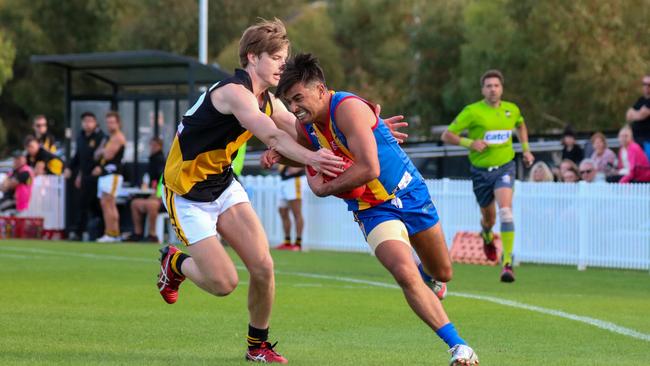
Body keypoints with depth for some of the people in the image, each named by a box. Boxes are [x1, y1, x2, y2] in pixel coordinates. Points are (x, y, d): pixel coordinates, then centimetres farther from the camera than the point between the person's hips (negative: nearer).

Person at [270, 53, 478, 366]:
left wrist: (324, 188, -20)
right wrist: (278, 154, -1)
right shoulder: (306, 126, -3)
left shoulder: (348, 108, -26)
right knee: (405, 275, -22)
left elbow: (369, 168, -32)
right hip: (372, 211, 4)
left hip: (409, 194, -4)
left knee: (442, 274, 14)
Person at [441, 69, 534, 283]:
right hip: (481, 171, 0)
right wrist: (469, 142, -21)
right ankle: (487, 236, 53)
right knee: (489, 218, 12)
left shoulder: (512, 110, 3)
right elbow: (447, 135, -7)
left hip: (505, 167, 0)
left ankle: (507, 263, -24)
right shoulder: (472, 111, -9)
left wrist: (525, 148, 17)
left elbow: (521, 125, 27)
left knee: (505, 211, -23)